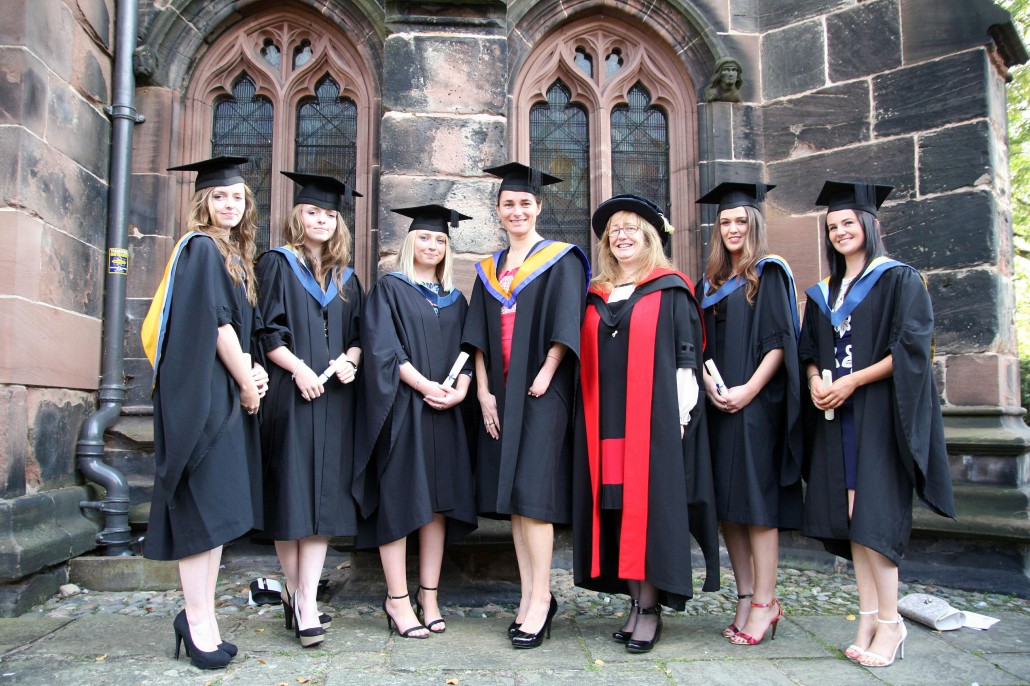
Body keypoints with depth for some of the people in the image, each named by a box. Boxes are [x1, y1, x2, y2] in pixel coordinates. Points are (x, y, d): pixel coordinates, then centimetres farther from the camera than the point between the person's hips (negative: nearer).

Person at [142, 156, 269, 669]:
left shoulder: (234, 255, 19)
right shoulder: (199, 247, -7)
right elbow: (214, 322, -15)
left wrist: (252, 371, 1)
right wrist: (247, 382, -9)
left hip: (226, 393, 9)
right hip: (200, 393, -9)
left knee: (216, 508, 9)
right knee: (204, 503, -7)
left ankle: (198, 617, 16)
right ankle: (199, 623, 0)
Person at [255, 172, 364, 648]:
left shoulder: (346, 277, 18)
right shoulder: (277, 265, 6)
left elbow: (359, 334, 16)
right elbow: (265, 330, -3)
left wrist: (349, 359, -5)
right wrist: (297, 367, -17)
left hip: (333, 398, 3)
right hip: (288, 395, -3)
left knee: (324, 496, -3)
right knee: (289, 494, -1)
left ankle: (305, 603, -2)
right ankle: (295, 591, 13)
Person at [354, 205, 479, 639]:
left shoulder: (455, 300, 18)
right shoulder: (389, 289, 4)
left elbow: (466, 351, 11)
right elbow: (382, 346, -8)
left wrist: (459, 389, -9)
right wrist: (425, 386, -16)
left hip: (445, 413, 5)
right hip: (401, 409, -4)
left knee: (438, 501, 4)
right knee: (399, 500, -3)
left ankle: (429, 595, 12)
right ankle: (397, 599, 5)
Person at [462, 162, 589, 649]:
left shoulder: (560, 260, 2)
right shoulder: (488, 270, 15)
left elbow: (565, 326, -6)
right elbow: (478, 335, 9)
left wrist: (544, 378, -15)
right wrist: (483, 391, -1)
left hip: (541, 391, -5)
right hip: (500, 394, 5)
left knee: (532, 492, -10)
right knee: (512, 496, 5)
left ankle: (541, 599, -2)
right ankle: (528, 595, 13)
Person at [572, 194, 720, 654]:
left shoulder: (671, 291, 4)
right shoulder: (596, 296, 16)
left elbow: (687, 355, -2)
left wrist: (681, 414, -11)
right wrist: (590, 416, 8)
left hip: (654, 418, -4)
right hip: (605, 422, 4)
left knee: (649, 508, -4)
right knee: (615, 508, 4)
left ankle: (650, 608, 5)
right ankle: (636, 603, 14)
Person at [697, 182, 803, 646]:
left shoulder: (769, 273, 0)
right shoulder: (712, 281, 17)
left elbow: (779, 341, -8)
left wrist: (749, 389, -18)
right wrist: (708, 381, -3)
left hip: (758, 404, -6)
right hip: (718, 404, 6)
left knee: (756, 500, -6)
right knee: (726, 502, 5)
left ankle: (765, 602, 3)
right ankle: (745, 596, 14)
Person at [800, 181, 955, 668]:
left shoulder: (899, 279, -1)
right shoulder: (822, 294, 16)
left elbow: (912, 348, -10)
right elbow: (809, 351, 17)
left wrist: (853, 381, -16)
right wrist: (815, 380, -5)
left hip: (880, 413, -6)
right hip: (835, 416, 6)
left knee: (872, 518, -9)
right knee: (850, 518, 4)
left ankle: (890, 623, 2)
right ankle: (869, 618, 11)